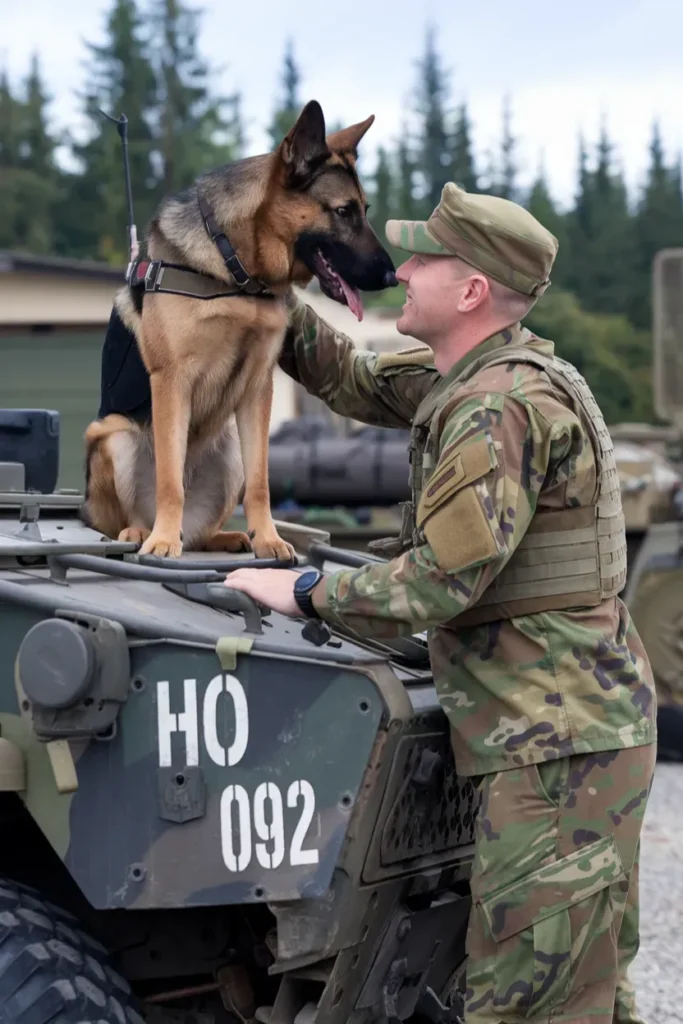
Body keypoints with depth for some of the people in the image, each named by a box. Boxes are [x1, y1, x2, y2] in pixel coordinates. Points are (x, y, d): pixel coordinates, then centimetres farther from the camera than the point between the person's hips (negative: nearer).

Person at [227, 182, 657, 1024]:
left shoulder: (503, 405, -19)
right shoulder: (474, 376, 12)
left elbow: (440, 580, -24)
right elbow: (359, 383, 23)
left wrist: (305, 592, -11)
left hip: (559, 743, -11)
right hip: (571, 727, 11)